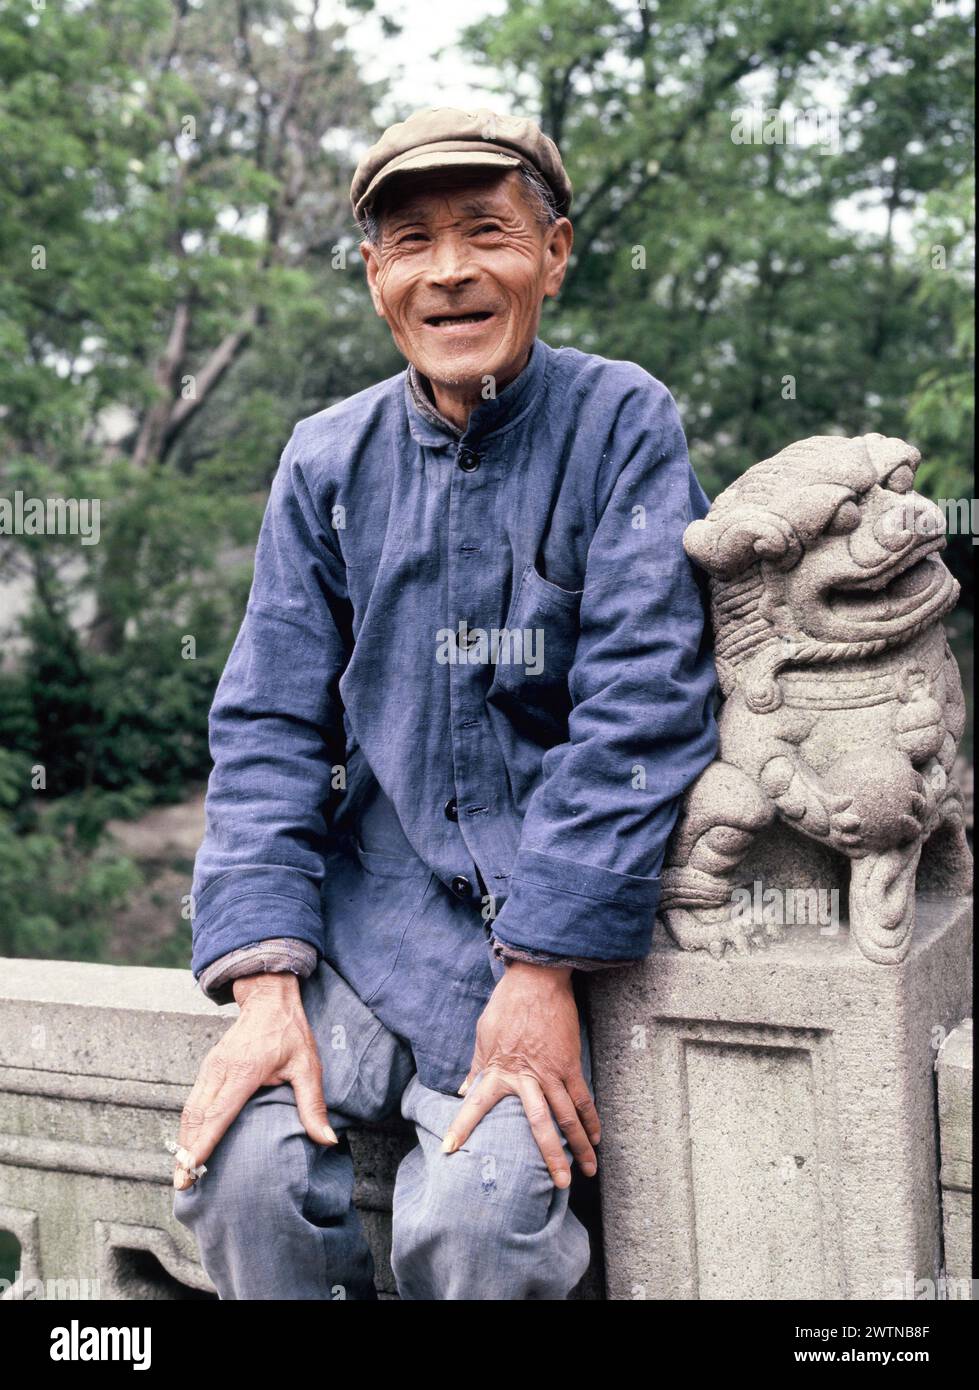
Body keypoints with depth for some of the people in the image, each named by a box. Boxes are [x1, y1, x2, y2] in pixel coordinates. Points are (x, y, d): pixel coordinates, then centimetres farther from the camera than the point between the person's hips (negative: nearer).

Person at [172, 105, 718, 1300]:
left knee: (471, 1219, -22)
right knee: (240, 1169, -19)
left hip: (567, 907, -2)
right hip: (375, 901, 3)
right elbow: (268, 723, 3)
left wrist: (544, 973, -17)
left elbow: (638, 706, -11)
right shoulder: (328, 461, 5)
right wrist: (264, 983, -9)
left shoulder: (623, 425, -4)